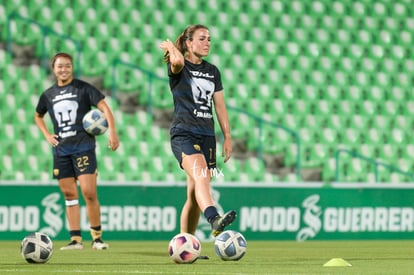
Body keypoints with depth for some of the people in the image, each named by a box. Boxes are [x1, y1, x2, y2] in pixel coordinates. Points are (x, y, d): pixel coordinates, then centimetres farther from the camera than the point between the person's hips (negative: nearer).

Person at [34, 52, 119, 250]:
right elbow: (38, 116, 30)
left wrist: (112, 131, -17)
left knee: (89, 192, -11)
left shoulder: (83, 88, 0)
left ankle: (97, 237, 0)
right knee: (69, 195, 3)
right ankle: (75, 239, 5)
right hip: (60, 149, 4)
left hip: (83, 146, -4)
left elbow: (104, 108, -5)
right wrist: (47, 134, 13)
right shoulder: (48, 95, 13)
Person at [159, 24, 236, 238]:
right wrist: (170, 46, -6)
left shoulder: (213, 71, 17)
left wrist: (227, 137, 14)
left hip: (207, 136, 6)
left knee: (194, 195, 5)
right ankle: (214, 220, -55)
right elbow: (177, 62, -27)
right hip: (183, 134, -6)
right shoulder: (179, 68, -1)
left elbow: (219, 105, 19)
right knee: (200, 177, -32)